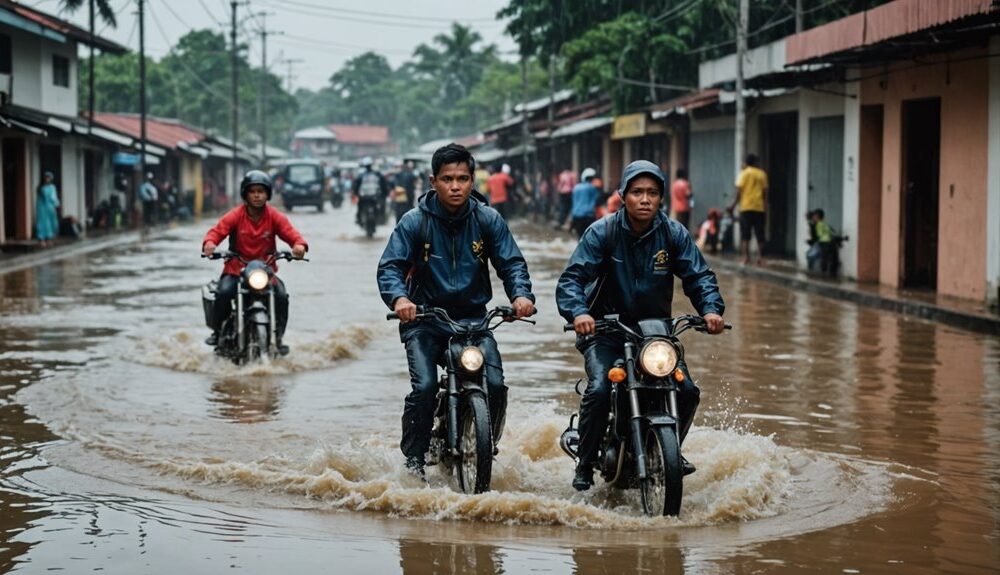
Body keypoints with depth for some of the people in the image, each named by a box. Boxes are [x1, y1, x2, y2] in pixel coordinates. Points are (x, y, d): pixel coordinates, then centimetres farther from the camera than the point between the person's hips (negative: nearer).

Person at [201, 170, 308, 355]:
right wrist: (209, 243, -40)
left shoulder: (275, 217, 0)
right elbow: (218, 230, -16)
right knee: (224, 292, -27)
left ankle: (277, 338, -3)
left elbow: (290, 232, -12)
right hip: (236, 268, -1)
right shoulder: (235, 216, -4)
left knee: (281, 295, -21)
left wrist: (299, 244, -36)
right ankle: (217, 331, -4)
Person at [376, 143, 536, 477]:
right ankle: (413, 459, -4)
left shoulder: (488, 220, 0)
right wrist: (398, 298, -33)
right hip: (424, 318, -2)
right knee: (424, 387, -21)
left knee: (495, 385, -14)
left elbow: (511, 262, -2)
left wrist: (521, 294, -23)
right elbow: (390, 266, -11)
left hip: (473, 316, 2)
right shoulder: (415, 222, -5)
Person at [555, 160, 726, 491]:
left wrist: (710, 309, -27)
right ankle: (585, 465, -5)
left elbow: (698, 275, -6)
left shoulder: (673, 234, -3)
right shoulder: (602, 232, -11)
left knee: (687, 392, -10)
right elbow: (572, 277, -18)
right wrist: (578, 312, -38)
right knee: (599, 390, -25)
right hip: (605, 329, -3)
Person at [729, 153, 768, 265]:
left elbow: (739, 192, -5)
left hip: (746, 207, -3)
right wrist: (765, 204, 16)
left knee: (745, 235, -1)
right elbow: (765, 192, 7)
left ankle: (746, 258, -9)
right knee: (759, 235, 7)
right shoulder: (762, 174, 9)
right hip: (759, 207, 3)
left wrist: (733, 205, 1)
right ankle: (760, 258, 2)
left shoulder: (744, 174, 0)